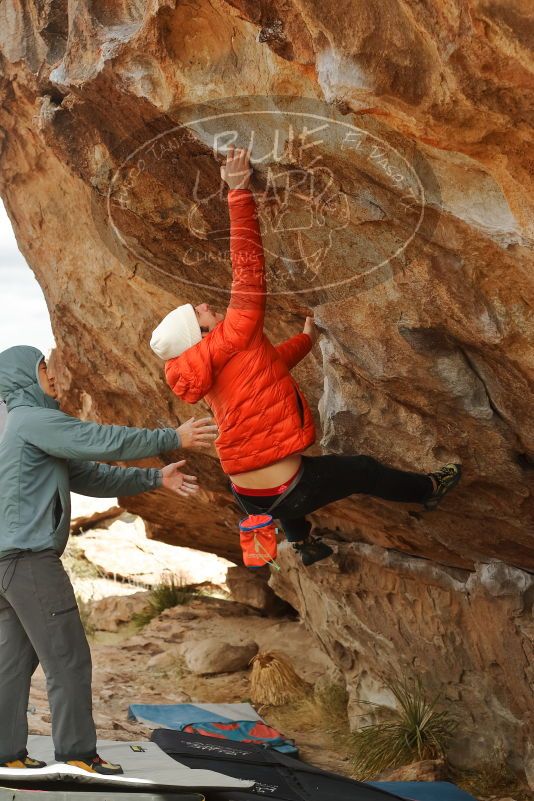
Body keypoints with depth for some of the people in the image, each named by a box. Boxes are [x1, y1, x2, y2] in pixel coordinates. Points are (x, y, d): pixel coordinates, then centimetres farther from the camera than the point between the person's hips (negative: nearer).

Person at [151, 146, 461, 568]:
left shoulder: (204, 375, 5)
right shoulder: (234, 338, -18)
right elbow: (249, 271, -23)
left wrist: (307, 339, 36)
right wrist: (240, 192, -20)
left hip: (249, 497, 7)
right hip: (287, 494, -7)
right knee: (363, 470, 20)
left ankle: (304, 543, 54)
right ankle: (429, 490, 46)